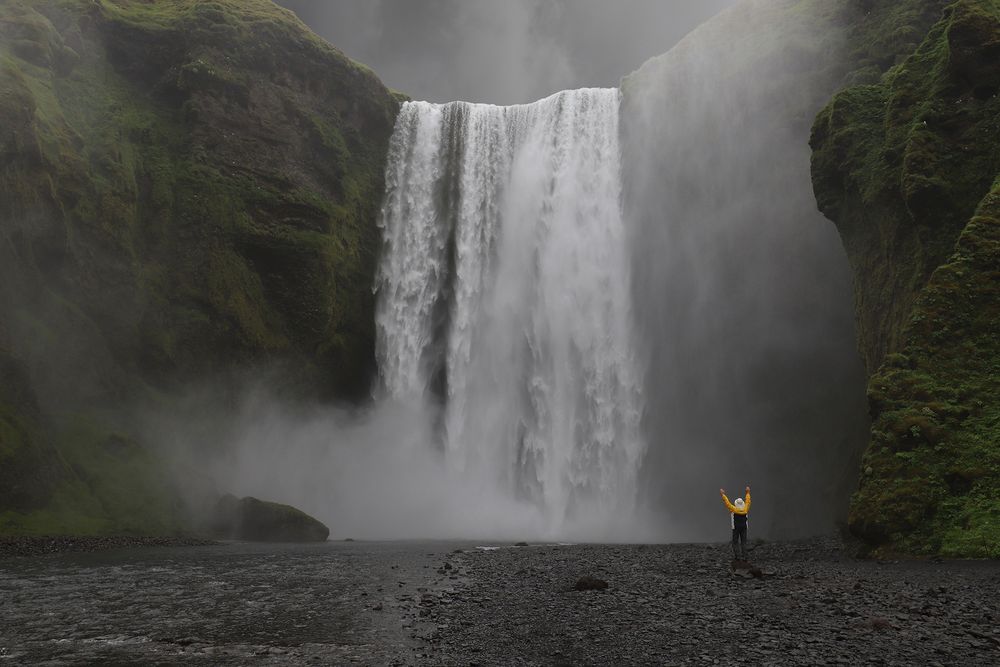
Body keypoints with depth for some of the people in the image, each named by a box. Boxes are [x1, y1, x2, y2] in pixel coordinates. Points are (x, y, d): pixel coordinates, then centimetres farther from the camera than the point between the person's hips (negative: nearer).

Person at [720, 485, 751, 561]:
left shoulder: (734, 509, -12)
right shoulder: (745, 509, -4)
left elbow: (727, 502, -7)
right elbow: (748, 501, 11)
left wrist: (723, 494, 4)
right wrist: (748, 492, 24)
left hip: (736, 528, -3)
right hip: (744, 528, 3)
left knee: (735, 542, 4)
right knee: (743, 542, 4)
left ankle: (737, 556, -2)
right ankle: (744, 556, -1)